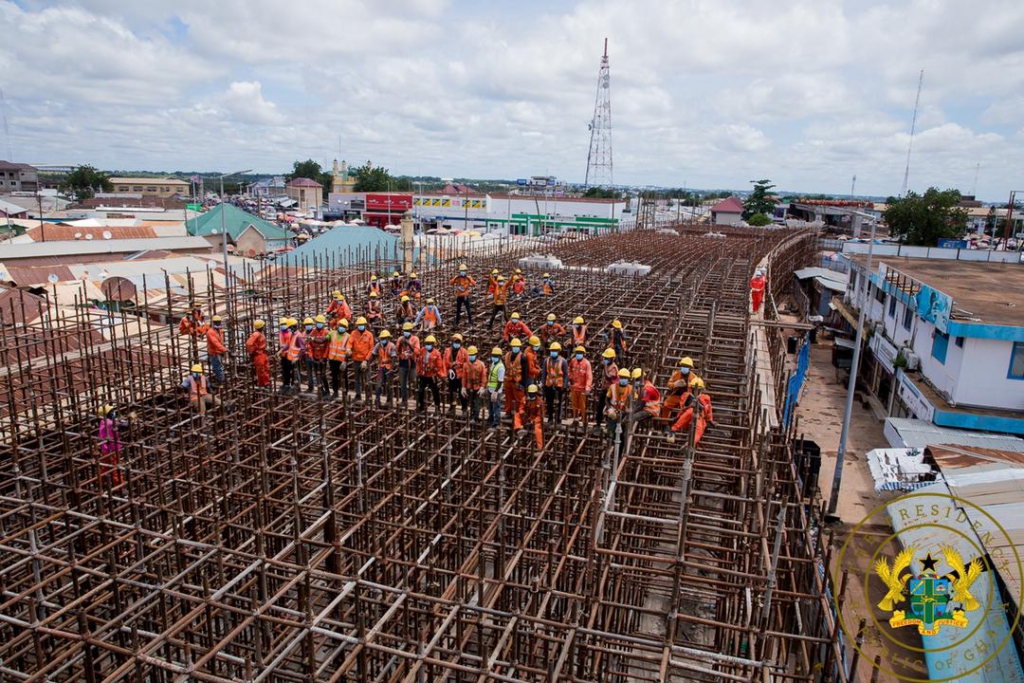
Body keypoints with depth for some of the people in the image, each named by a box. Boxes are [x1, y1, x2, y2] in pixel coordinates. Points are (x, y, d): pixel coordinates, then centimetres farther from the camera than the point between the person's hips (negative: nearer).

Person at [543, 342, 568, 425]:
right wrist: (543, 384, 8)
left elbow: (566, 374, -3)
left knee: (560, 404, 1)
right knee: (549, 403, 10)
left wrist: (565, 385, -9)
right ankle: (550, 419, 23)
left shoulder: (563, 361, -3)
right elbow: (544, 373, 11)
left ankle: (559, 420, 8)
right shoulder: (546, 360, 6)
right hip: (549, 385, 3)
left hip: (559, 386, -3)